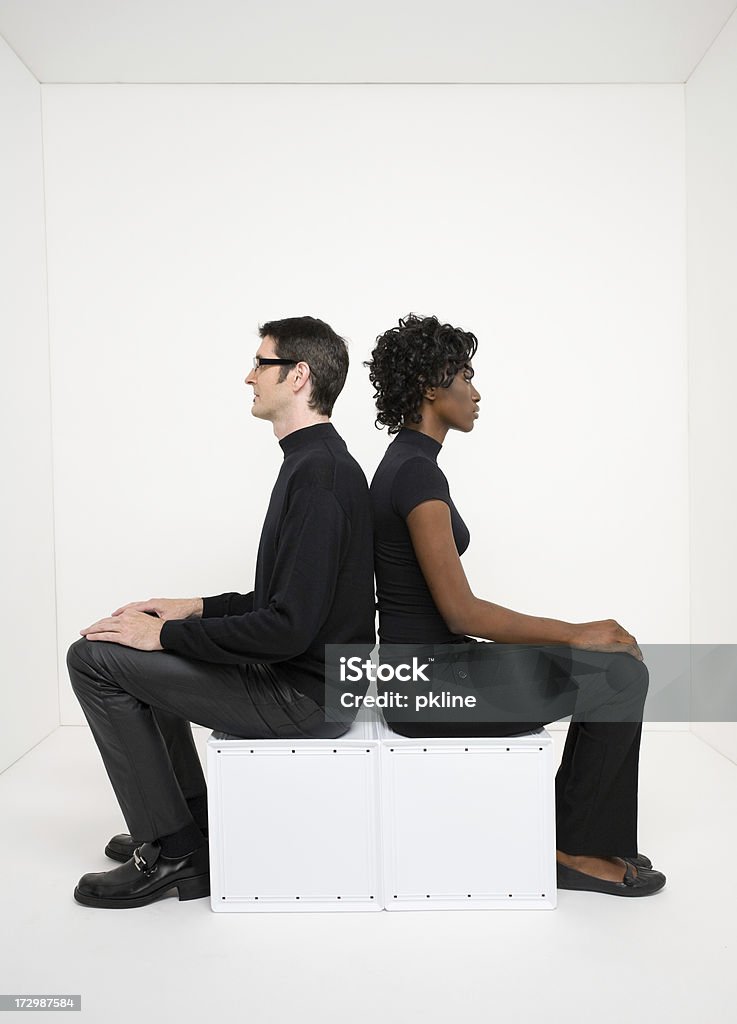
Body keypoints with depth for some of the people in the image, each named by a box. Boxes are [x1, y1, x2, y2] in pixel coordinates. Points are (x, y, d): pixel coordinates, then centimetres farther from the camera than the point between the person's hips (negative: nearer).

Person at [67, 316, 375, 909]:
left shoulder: (317, 472, -22)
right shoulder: (323, 461, 11)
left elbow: (289, 626, -27)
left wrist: (166, 634, -16)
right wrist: (197, 609, 11)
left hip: (304, 697, -10)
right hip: (311, 678, 10)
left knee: (94, 657, -7)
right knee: (142, 654, 23)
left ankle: (173, 854, 2)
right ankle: (191, 826, 26)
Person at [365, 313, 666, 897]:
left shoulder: (405, 463, 12)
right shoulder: (418, 471, -20)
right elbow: (461, 612, -22)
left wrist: (573, 634, 13)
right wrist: (575, 633, -12)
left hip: (430, 665, 9)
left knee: (614, 666, 11)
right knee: (619, 677, -5)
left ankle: (591, 836, 19)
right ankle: (574, 851, 9)